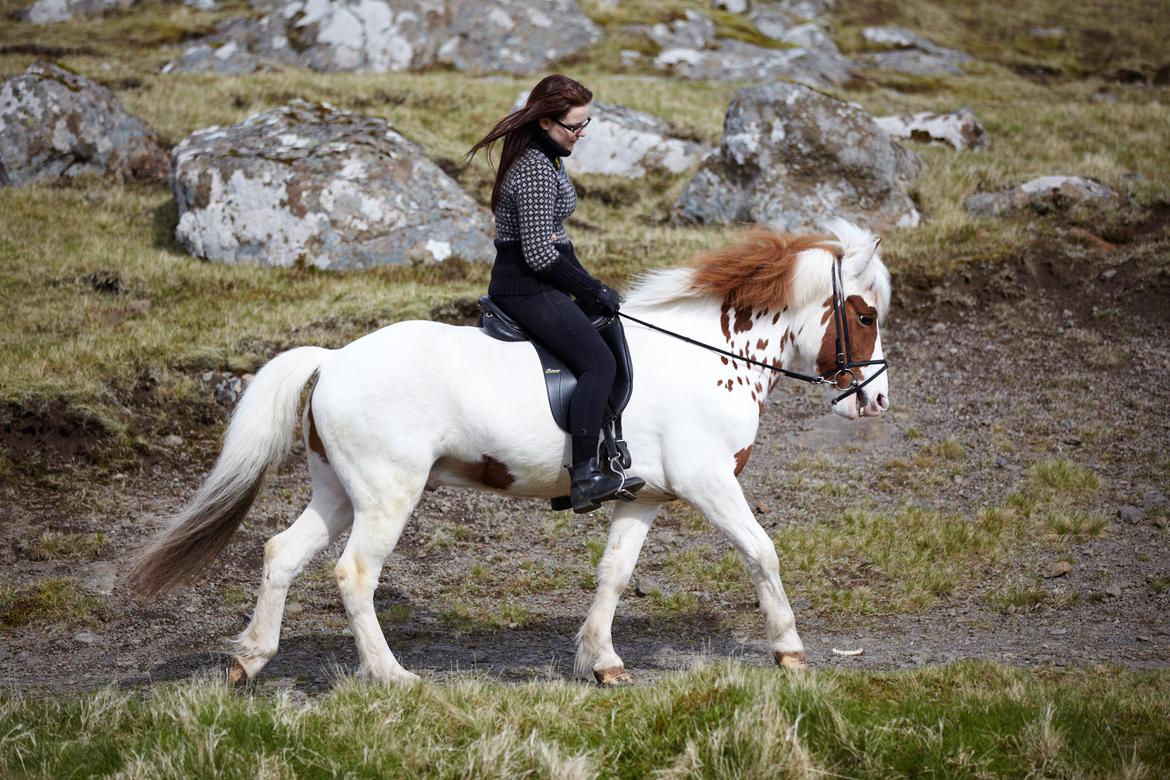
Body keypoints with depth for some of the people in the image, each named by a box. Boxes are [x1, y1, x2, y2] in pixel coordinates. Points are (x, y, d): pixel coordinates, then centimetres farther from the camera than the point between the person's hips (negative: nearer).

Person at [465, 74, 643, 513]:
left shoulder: (544, 157, 12)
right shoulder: (537, 169, -20)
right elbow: (539, 254, -23)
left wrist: (592, 288, 15)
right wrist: (594, 292, -13)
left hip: (532, 282, 11)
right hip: (527, 287, -11)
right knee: (598, 361, -22)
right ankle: (584, 477, -31)